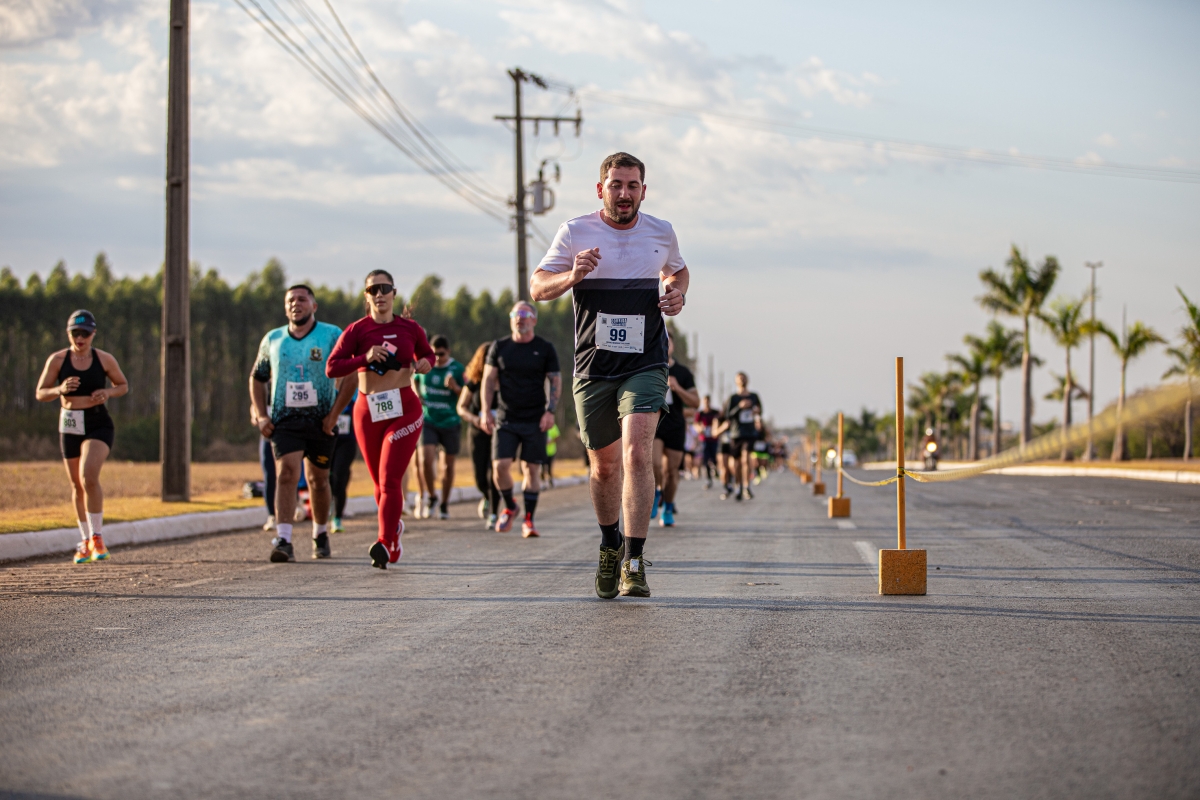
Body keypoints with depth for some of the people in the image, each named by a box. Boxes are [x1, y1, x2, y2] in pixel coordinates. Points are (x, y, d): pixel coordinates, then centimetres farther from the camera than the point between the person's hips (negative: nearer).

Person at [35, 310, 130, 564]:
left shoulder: (105, 359, -5)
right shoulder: (57, 359, -4)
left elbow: (123, 385, 10)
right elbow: (40, 393, 0)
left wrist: (108, 393, -11)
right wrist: (60, 389, -21)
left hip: (99, 425, -3)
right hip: (70, 426, 3)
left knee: (89, 476, -24)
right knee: (77, 485, 12)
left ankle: (96, 537, -12)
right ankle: (85, 542, 28)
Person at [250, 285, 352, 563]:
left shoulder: (332, 336, 0)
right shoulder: (272, 340, 8)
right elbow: (257, 378, 19)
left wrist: (335, 413, -10)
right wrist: (261, 415, 6)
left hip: (320, 421, 0)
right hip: (284, 421, 1)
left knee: (318, 480, 11)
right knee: (286, 474, -17)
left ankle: (320, 535, 33)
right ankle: (283, 541, -26)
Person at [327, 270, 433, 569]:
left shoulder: (410, 329, 4)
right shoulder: (356, 330, 0)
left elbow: (428, 354, 23)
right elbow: (331, 368, -8)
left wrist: (423, 364, -1)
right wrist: (364, 358, -21)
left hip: (404, 409, -2)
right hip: (368, 412, 2)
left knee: (389, 480, -14)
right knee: (381, 482, 13)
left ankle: (386, 544, -21)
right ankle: (395, 526, 40)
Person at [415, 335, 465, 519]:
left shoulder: (457, 369, -5)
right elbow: (414, 381, 22)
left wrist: (455, 387, -23)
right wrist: (416, 393, 2)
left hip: (450, 423, -1)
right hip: (427, 421, 1)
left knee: (448, 465, 7)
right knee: (426, 460, -16)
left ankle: (444, 504, 25)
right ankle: (431, 496, 8)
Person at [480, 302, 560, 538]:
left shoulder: (545, 349, 4)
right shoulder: (499, 348, 7)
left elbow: (555, 381, 5)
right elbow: (489, 379, 9)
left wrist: (550, 410, -8)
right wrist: (485, 412, -1)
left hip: (535, 420, -1)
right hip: (505, 419, 1)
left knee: (532, 469, -1)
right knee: (500, 466, -10)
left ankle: (529, 519, 7)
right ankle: (509, 507, 15)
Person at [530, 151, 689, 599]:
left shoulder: (661, 233, 5)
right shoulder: (575, 232, -1)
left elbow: (676, 271, 25)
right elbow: (537, 288, 2)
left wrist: (677, 294, 2)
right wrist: (571, 277, -19)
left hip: (645, 365, -1)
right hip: (593, 368, 1)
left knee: (637, 453, -20)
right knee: (604, 466, 9)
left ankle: (634, 563, -19)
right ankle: (610, 546, 36)